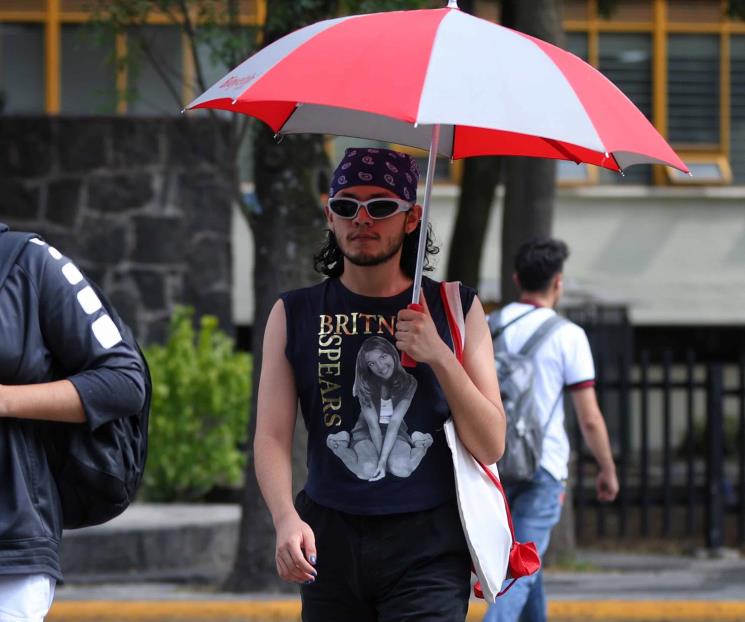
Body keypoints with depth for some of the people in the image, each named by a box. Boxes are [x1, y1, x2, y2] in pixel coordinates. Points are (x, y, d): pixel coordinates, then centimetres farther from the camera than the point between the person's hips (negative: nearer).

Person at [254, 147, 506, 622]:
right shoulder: (294, 315, 9)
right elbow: (272, 436, 0)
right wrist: (287, 519, -18)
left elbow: (490, 446, 2)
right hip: (330, 545, 2)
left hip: (427, 550, -2)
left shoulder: (455, 309, 7)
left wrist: (439, 356, -10)